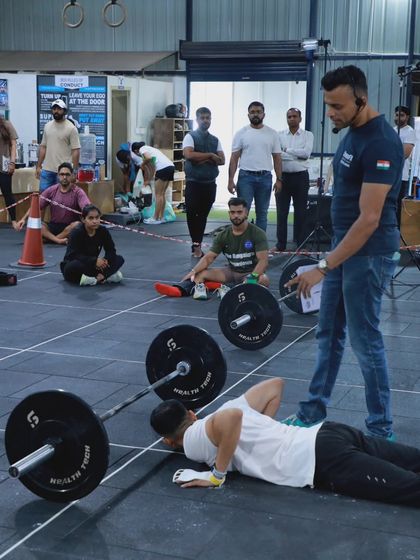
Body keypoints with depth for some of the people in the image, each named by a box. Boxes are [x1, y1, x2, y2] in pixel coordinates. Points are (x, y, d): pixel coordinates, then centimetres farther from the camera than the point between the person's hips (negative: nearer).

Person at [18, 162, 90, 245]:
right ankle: (58, 240, -37)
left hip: (69, 227, -3)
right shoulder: (51, 190, 3)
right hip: (53, 226, 3)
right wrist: (24, 219, -10)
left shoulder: (78, 192, -8)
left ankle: (50, 238, -22)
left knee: (78, 225, -35)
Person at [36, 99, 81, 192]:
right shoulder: (47, 126, 11)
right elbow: (43, 147, 15)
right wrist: (38, 166, 12)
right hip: (47, 170, 5)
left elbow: (75, 151, -9)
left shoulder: (71, 128, -7)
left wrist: (74, 170, -14)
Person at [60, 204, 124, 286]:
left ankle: (98, 278, -28)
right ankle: (107, 276, -31)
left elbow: (111, 250, -5)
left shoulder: (103, 231, -8)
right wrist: (95, 261, -33)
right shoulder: (76, 232, -19)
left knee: (119, 259, -11)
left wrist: (105, 260, -26)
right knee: (74, 266, -42)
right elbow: (74, 255, -26)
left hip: (91, 265, 5)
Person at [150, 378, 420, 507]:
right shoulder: (225, 408, 24)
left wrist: (216, 476, -10)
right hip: (328, 434, 8)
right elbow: (276, 384, 26)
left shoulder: (193, 441, 1)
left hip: (323, 463, -8)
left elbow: (232, 418, -23)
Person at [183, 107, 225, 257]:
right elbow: (188, 155, -20)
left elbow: (222, 160, 3)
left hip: (210, 183, 4)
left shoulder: (215, 140, 13)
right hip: (193, 183, -4)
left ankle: (197, 245, 17)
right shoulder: (190, 136, -2)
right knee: (192, 214, -3)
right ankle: (196, 245, 9)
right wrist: (210, 155, -12)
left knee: (203, 215, 9)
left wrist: (205, 160, -13)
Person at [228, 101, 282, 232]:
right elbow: (234, 158, -1)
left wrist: (279, 179, -2)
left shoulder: (272, 134, 5)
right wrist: (230, 180, -8)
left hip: (265, 177, 2)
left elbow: (277, 158, 6)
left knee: (262, 213, 9)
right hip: (246, 177, -2)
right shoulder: (241, 133, 1)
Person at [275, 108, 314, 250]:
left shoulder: (308, 135, 4)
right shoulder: (279, 135, 6)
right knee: (282, 212, 4)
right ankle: (280, 244, 11)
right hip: (283, 176, 1)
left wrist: (287, 150, -10)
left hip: (301, 177, -1)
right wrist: (298, 155, -14)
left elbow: (306, 153, -13)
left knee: (300, 212, 4)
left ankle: (300, 244, 11)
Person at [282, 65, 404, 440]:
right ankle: (314, 412, 27)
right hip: (344, 246, 9)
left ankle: (381, 431, 13)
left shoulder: (380, 142, -22)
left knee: (365, 341, -1)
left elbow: (369, 219, -26)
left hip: (369, 254, -9)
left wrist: (323, 268, -27)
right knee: (329, 334, 15)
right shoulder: (353, 132, 8)